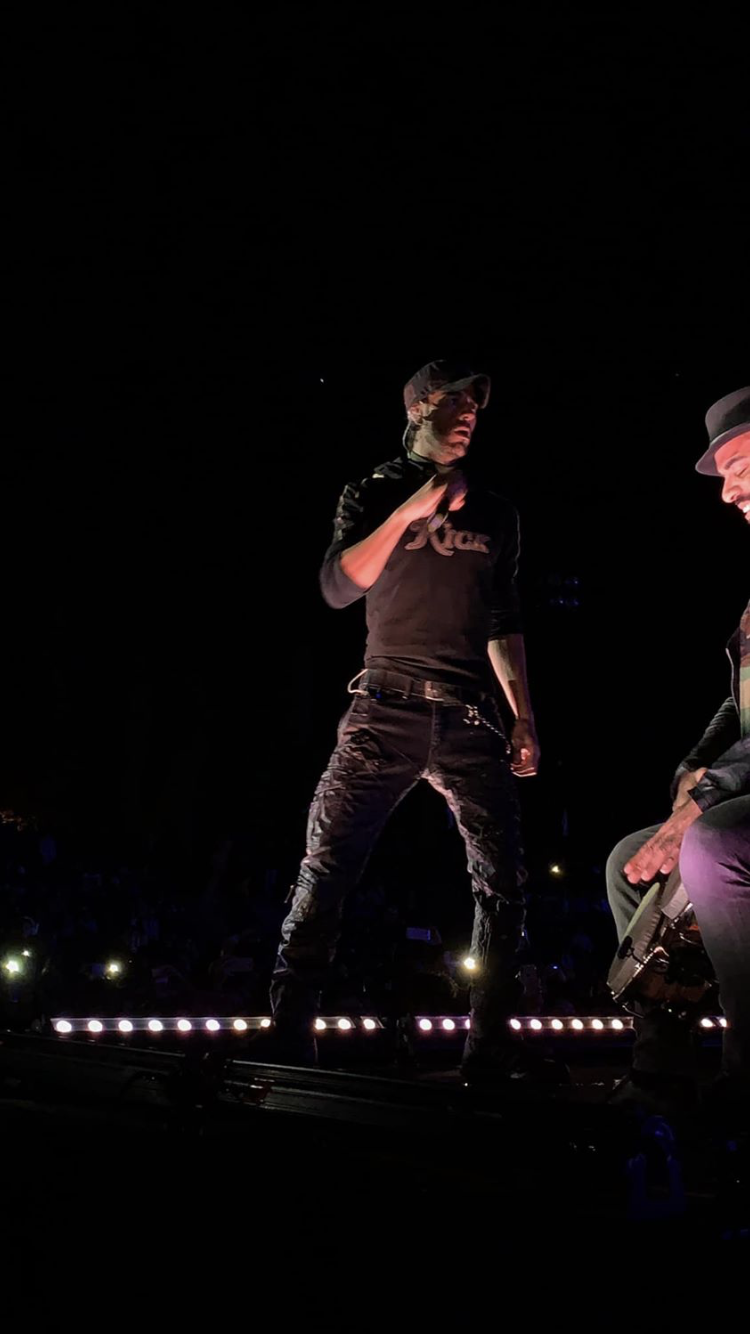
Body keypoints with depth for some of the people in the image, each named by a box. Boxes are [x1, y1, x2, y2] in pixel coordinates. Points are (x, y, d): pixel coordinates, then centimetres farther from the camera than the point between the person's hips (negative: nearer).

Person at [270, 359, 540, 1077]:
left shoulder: (494, 512, 18)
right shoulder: (375, 493, 10)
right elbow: (338, 587, -6)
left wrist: (524, 719, 14)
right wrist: (409, 512, -13)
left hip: (470, 718, 4)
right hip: (388, 708, -3)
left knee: (503, 880, -1)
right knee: (326, 866, -12)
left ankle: (488, 1055, 8)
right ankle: (288, 1039, -6)